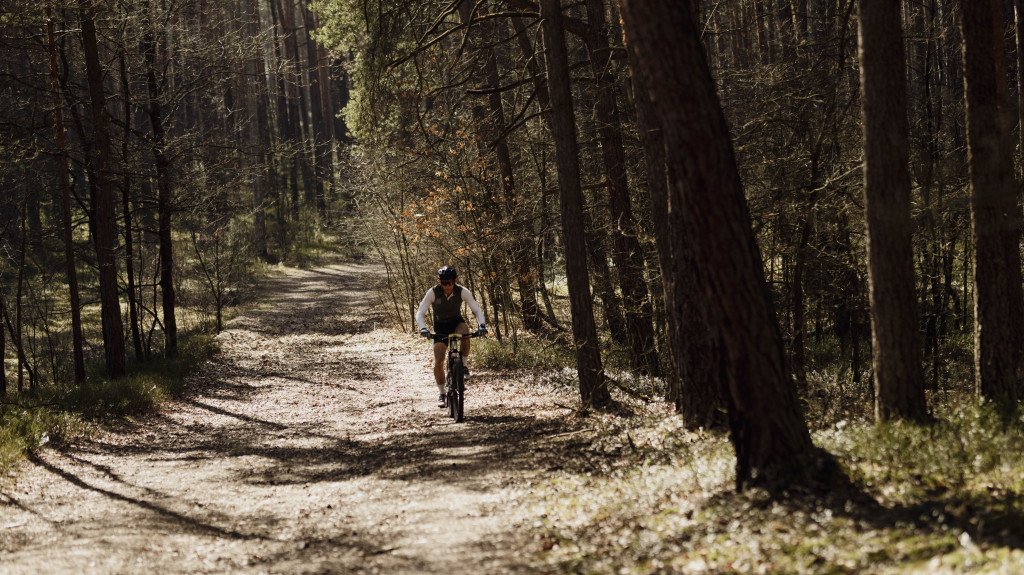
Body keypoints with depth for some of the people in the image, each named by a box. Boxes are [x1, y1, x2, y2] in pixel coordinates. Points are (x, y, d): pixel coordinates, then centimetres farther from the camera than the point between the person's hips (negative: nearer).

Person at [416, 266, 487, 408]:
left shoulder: (462, 291, -20)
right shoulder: (433, 292, -22)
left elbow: (477, 310, -17)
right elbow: (420, 313, -21)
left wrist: (481, 325, -36)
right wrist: (423, 328, -40)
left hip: (457, 323, 0)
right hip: (440, 328, 0)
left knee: (464, 330, -38)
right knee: (438, 362, -12)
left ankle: (463, 364, -19)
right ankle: (441, 394, 5)